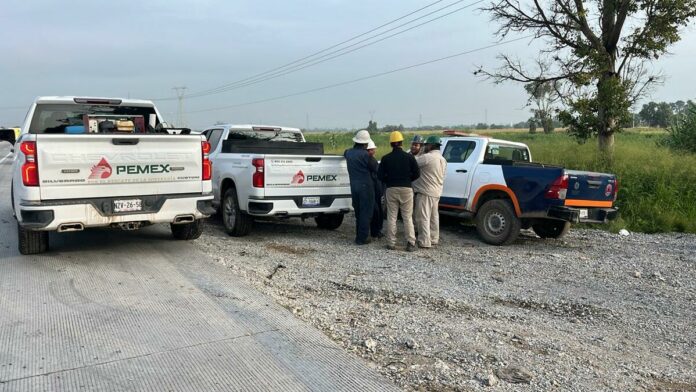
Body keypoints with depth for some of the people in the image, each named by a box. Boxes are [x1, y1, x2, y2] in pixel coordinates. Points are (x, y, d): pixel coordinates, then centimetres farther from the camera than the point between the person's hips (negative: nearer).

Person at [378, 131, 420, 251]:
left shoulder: (386, 158, -1)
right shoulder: (409, 157, -3)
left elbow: (380, 176, -3)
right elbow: (416, 173, -3)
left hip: (391, 189, 1)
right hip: (406, 189, 0)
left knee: (391, 217, 8)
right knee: (408, 217, 5)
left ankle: (391, 243, 9)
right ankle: (411, 243, 1)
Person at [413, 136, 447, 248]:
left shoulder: (427, 157, -17)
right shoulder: (442, 159, 13)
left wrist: (422, 152, 1)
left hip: (425, 192, -9)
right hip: (436, 192, 9)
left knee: (423, 217, -5)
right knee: (434, 216, 16)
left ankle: (424, 242, -4)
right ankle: (434, 239, 23)